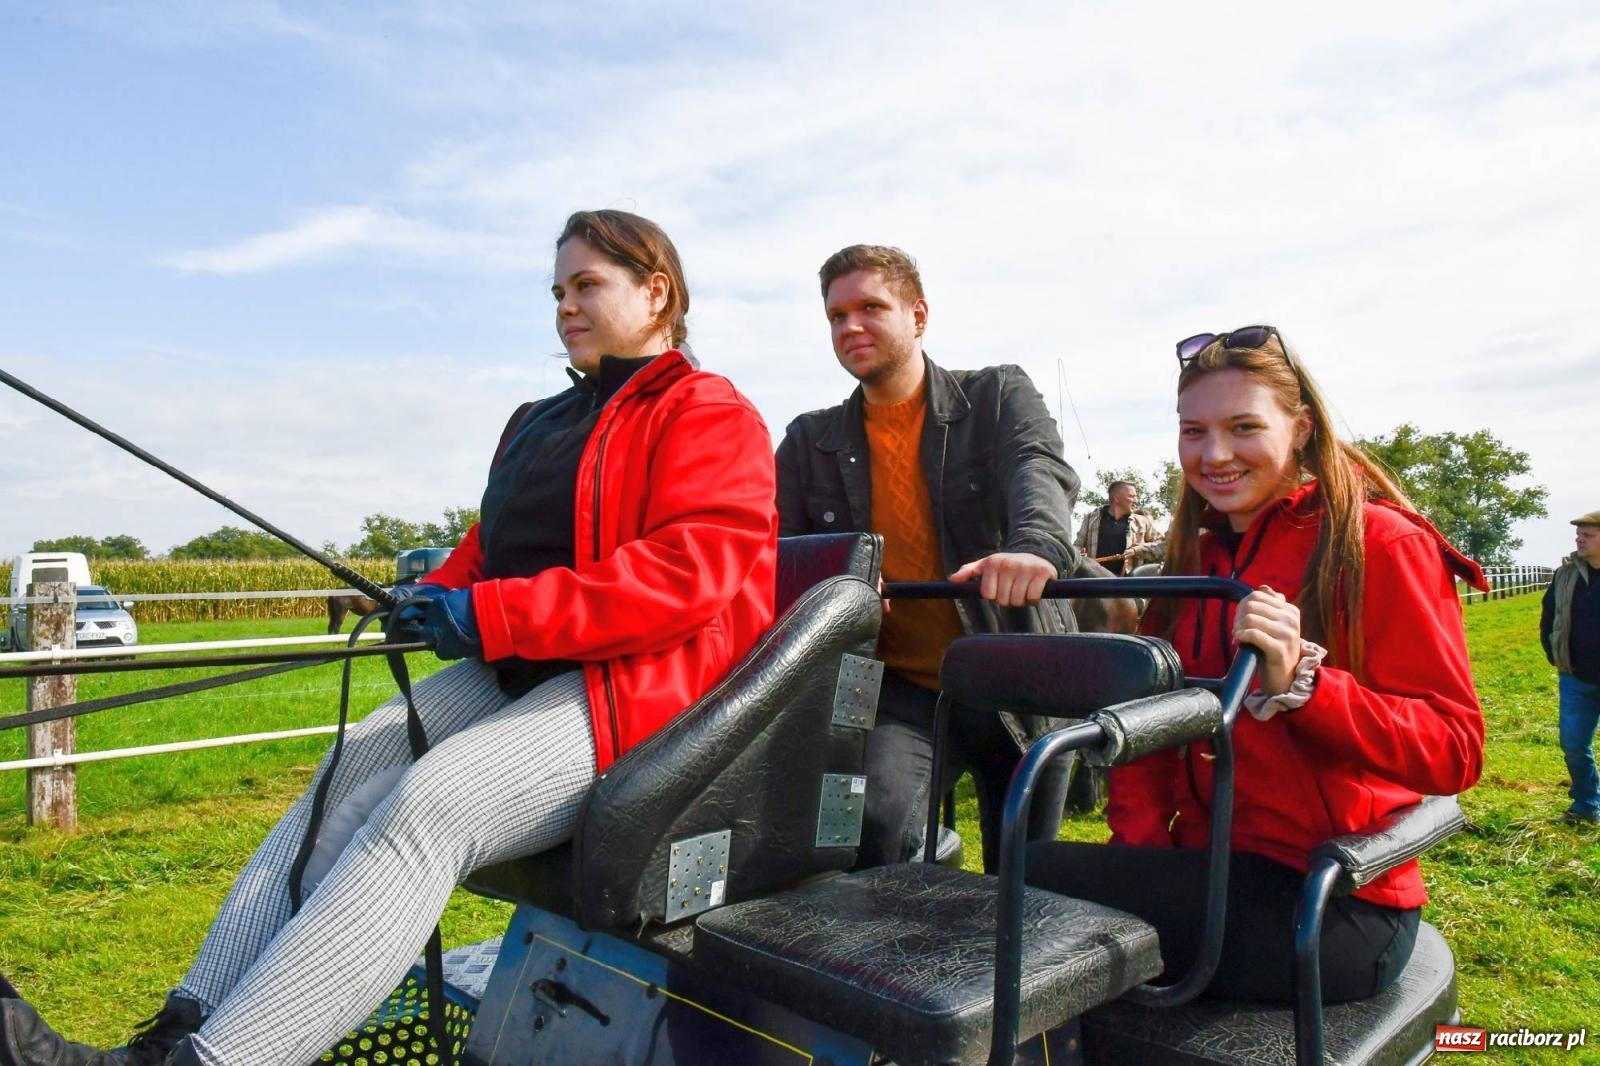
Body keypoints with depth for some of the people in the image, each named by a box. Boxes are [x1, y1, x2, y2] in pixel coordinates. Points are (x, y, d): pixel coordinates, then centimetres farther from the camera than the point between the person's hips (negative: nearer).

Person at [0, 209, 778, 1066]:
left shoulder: (711, 415, -6)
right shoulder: (543, 422, 23)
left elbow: (691, 569, -21)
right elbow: (491, 539, 26)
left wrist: (493, 616, -24)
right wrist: (439, 594, 1)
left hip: (634, 683, -8)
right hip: (513, 668, 9)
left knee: (423, 809, -28)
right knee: (349, 774, -7)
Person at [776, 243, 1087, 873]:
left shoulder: (999, 395, 1)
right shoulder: (810, 442, 8)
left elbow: (1041, 472, -19)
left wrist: (1036, 546, -43)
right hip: (901, 688, 1)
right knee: (877, 823, -27)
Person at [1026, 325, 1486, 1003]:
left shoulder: (1379, 542, -7)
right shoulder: (1196, 559, 14)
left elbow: (1455, 749, -13)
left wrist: (1298, 684, -28)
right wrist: (1143, 848, -7)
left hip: (1338, 903, -6)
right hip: (1209, 871, 6)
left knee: (1041, 878, -22)